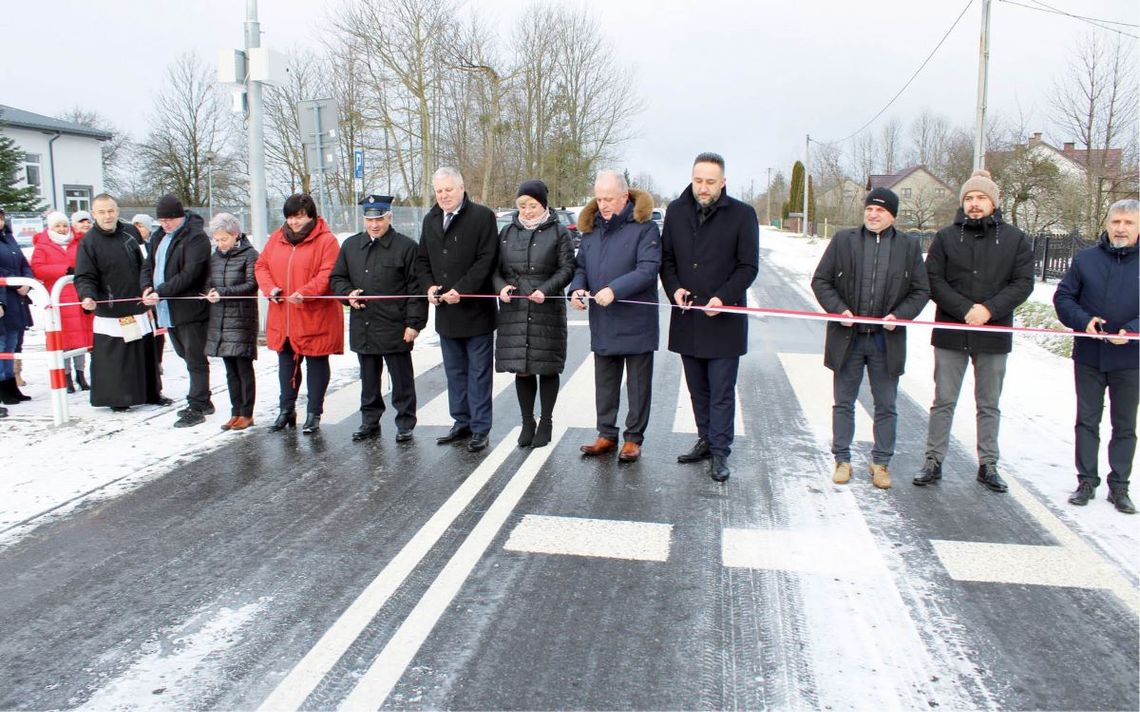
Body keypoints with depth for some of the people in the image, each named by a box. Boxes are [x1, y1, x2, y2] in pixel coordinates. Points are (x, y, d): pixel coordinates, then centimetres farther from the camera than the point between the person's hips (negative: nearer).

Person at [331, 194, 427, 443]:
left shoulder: (406, 246, -5)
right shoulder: (350, 246, 11)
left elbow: (416, 288, -7)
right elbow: (337, 278, 18)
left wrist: (414, 322, -12)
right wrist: (348, 293, -4)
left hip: (395, 329, -5)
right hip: (362, 327, 5)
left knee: (401, 379, 4)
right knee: (368, 380, 16)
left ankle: (405, 424, 15)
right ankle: (370, 422, 28)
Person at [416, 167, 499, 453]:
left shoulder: (482, 216, -7)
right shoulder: (431, 220, 13)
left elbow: (486, 259, -14)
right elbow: (422, 260, 18)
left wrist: (461, 290, -19)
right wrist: (429, 285, -1)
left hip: (476, 309, -6)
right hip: (445, 311, 6)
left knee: (478, 372, 1)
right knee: (454, 372, 14)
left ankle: (480, 428, 9)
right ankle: (462, 423, 25)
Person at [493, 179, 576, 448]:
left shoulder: (558, 232, 1)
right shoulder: (508, 232, 11)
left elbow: (567, 268, -3)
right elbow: (496, 267, 12)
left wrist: (546, 290, -17)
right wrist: (501, 286, -8)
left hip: (547, 311, -3)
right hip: (514, 310, 3)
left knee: (547, 368, 5)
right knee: (521, 368, 6)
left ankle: (546, 422, 19)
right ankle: (527, 421, 21)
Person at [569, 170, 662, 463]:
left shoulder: (644, 227, -10)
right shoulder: (591, 227, 9)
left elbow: (648, 270, -19)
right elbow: (581, 267, 13)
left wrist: (614, 290, -28)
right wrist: (577, 288, -8)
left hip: (636, 323, -5)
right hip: (602, 323, 6)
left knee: (638, 384, 8)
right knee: (604, 383, 14)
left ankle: (633, 438, 19)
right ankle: (606, 435, 26)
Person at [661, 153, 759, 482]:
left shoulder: (742, 214, -5)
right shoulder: (676, 211, 6)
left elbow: (748, 266, -5)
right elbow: (666, 259, 12)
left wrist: (723, 297, -18)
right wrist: (674, 288, -6)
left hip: (724, 319, -4)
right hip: (687, 318, 4)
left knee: (722, 392, 0)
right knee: (697, 389, 15)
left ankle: (720, 452, 9)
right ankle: (706, 440, 29)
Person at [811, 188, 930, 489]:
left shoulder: (910, 246, 3)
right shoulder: (843, 240, 0)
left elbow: (921, 290, 6)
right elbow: (820, 281, 2)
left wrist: (900, 315, -11)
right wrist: (838, 309, -13)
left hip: (886, 340, 1)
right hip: (847, 337, 0)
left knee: (886, 406, 9)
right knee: (844, 403, 10)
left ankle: (881, 462, 23)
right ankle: (842, 460, 22)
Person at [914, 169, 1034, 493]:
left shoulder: (1015, 239, 2)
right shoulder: (946, 237, 2)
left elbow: (1023, 283, -3)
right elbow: (933, 280, -5)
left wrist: (989, 309, -17)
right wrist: (965, 309, -17)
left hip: (994, 335, 1)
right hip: (951, 333, 0)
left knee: (989, 405, 11)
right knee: (943, 402, 6)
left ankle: (988, 465, 22)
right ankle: (933, 461, 15)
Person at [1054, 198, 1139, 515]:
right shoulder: (1085, 259, 2)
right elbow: (1063, 297, 2)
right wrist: (1083, 321, -15)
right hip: (1088, 357, 1)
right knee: (1087, 420, 9)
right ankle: (1087, 481, 20)